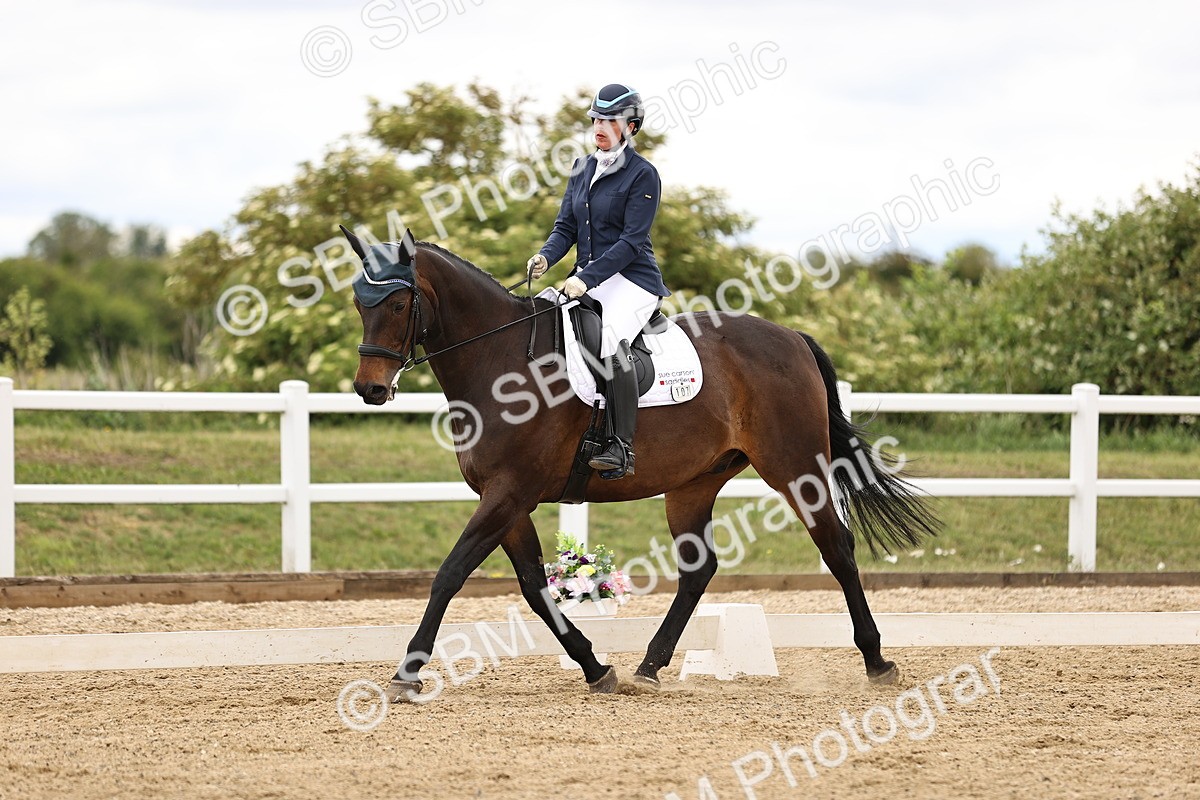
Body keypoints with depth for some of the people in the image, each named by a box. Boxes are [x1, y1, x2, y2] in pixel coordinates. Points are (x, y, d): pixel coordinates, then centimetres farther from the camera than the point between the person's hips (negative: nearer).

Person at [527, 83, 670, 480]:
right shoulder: (582, 169, 14)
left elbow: (632, 242, -14)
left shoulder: (643, 175, -8)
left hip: (632, 280, -8)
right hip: (587, 280, 8)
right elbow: (566, 226, 14)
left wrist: (587, 278, -23)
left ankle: (622, 447, -33)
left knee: (610, 337, -35)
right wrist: (546, 257, -8)